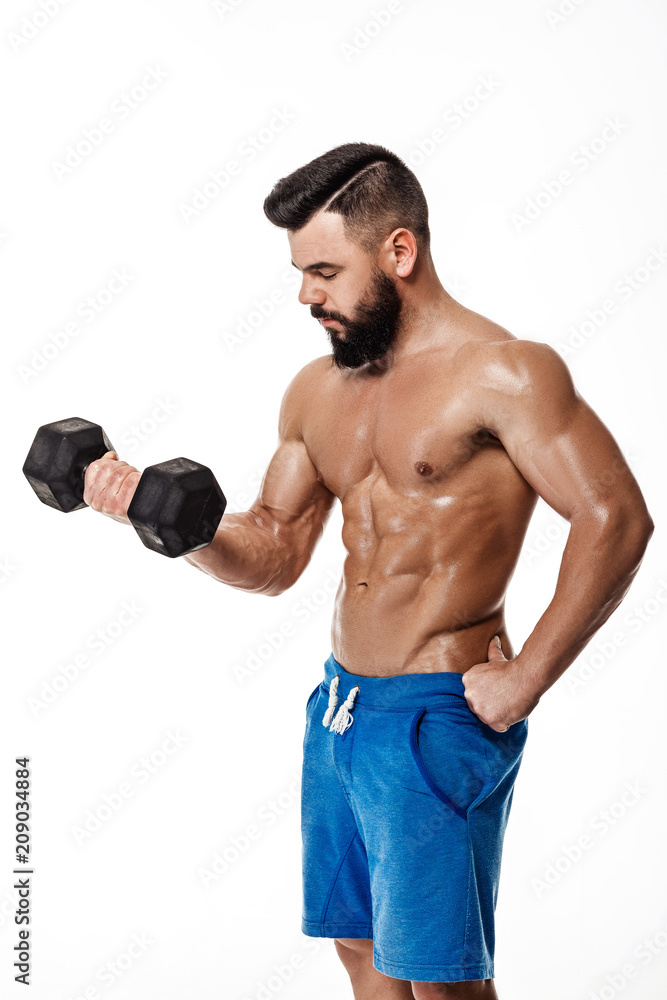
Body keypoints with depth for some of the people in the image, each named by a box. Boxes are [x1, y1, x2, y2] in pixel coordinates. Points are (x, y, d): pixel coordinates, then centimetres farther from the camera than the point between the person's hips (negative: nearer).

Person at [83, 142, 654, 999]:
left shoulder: (501, 371, -14)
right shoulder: (318, 390, 9)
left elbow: (614, 519, -20)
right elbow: (274, 553, 13)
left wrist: (524, 682, -18)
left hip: (437, 720, -7)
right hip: (339, 707, 7)